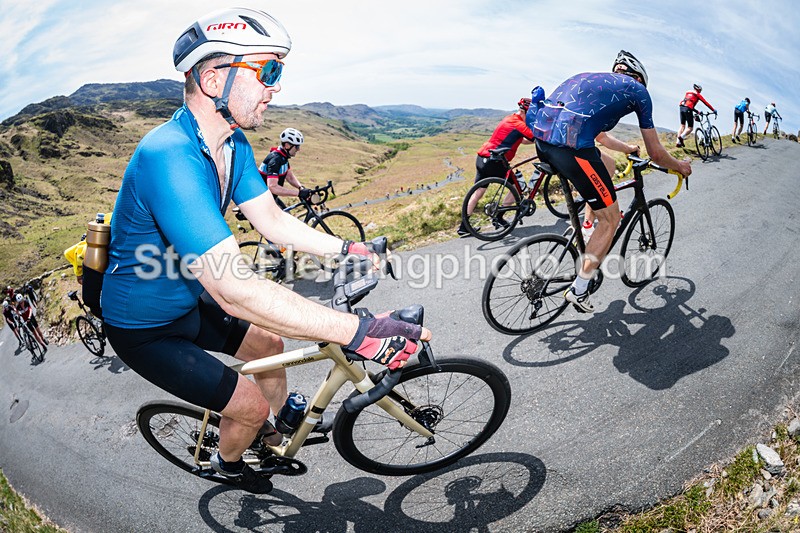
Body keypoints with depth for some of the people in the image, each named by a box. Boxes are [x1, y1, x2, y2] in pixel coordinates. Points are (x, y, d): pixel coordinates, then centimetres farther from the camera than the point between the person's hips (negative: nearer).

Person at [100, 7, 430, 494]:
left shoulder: (234, 143, -8)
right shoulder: (169, 157, -38)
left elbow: (273, 221, 0)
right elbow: (233, 288, -45)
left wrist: (347, 249, -9)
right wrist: (359, 332, -46)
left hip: (187, 301, 8)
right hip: (146, 329, -8)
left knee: (268, 340, 17)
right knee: (251, 404, -2)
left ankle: (280, 431, 42)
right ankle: (229, 464, 33)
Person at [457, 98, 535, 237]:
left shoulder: (511, 119, 19)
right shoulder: (518, 123, -10)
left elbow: (523, 140, 24)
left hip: (482, 158, 10)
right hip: (493, 161, -10)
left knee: (478, 192, 12)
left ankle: (463, 227, 12)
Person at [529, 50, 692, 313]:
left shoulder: (592, 79, 35)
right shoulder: (637, 89, 17)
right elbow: (656, 154, 20)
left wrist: (629, 149, 62)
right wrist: (680, 166, 39)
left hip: (541, 137, 7)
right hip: (570, 147, -7)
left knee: (607, 165, 33)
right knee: (611, 219, 11)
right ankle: (578, 291, 13)